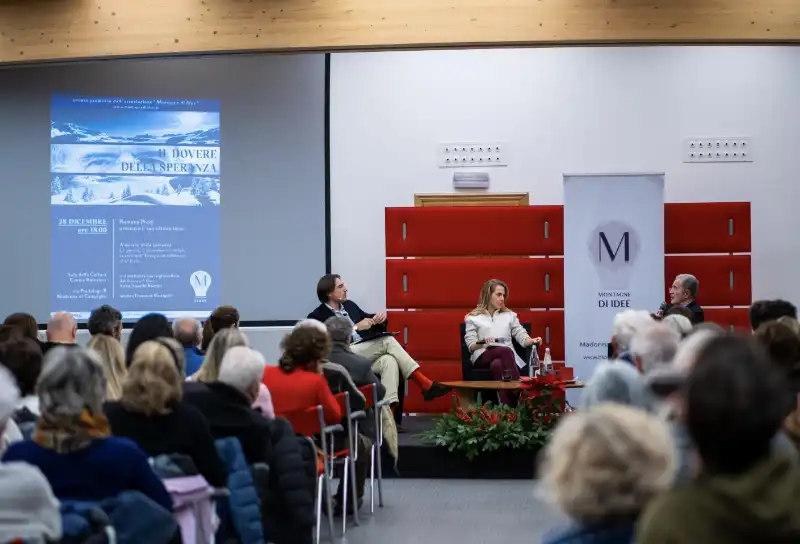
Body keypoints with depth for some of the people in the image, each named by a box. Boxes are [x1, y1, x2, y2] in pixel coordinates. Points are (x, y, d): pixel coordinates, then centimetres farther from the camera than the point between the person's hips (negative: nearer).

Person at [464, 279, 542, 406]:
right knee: (506, 351, -37)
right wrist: (482, 343, -17)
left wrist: (532, 341, -10)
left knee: (497, 365, -38)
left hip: (506, 354, 2)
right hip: (483, 356, -2)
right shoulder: (473, 318, 14)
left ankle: (508, 408, -50)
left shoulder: (509, 315, 24)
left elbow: (522, 336, 12)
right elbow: (471, 346, 5)